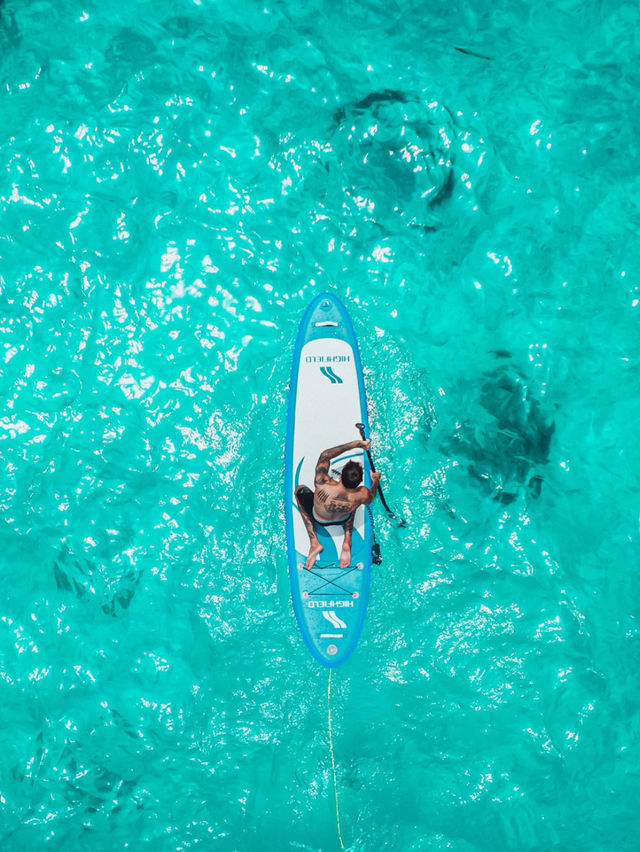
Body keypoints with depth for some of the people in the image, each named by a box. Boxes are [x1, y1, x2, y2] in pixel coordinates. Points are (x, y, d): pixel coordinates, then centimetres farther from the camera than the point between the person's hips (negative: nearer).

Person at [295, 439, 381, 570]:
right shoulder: (362, 494, -37)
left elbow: (324, 455, -30)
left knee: (300, 489, 24)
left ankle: (314, 542, 14)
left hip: (319, 520, -1)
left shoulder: (322, 485, -44)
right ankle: (347, 541, 17)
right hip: (344, 519, 1)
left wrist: (354, 444, -30)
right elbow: (370, 498, -10)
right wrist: (375, 481, 7)